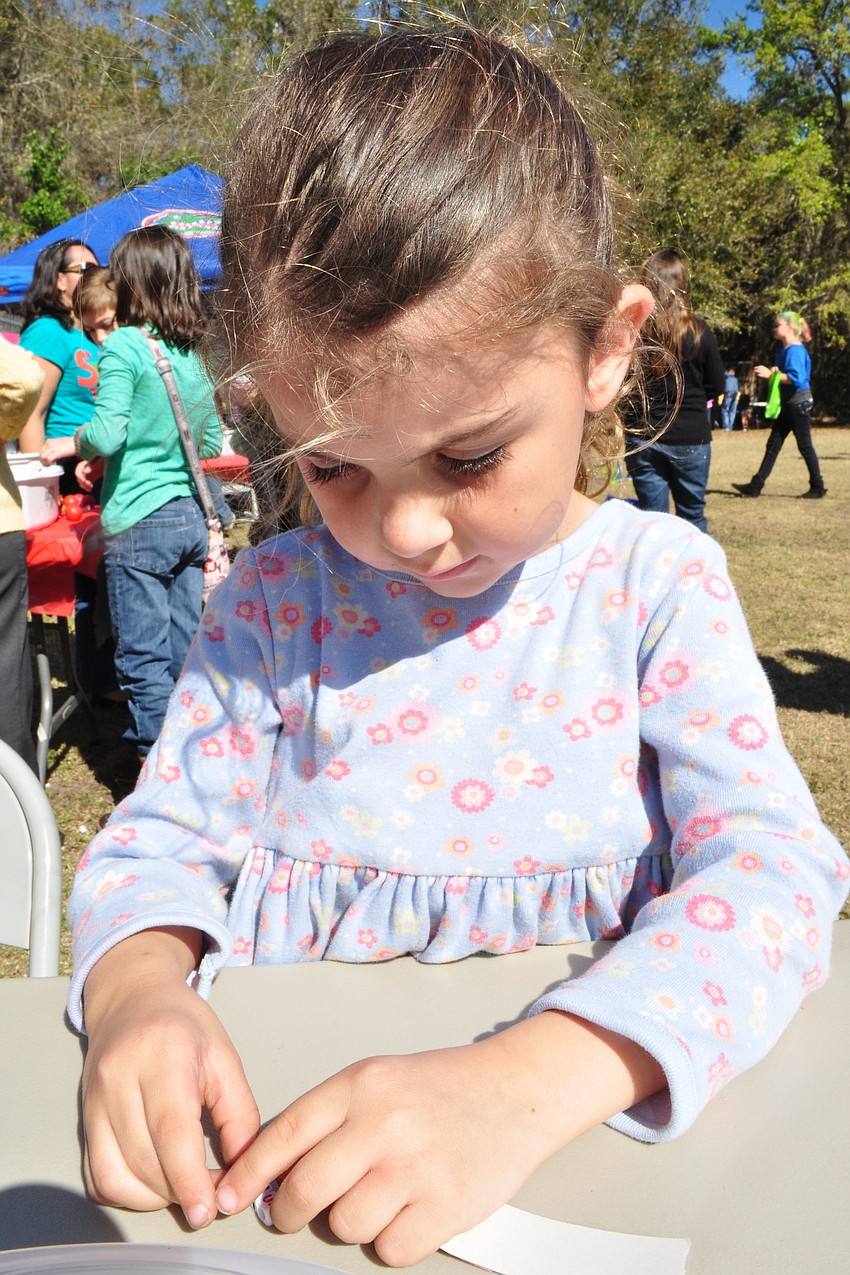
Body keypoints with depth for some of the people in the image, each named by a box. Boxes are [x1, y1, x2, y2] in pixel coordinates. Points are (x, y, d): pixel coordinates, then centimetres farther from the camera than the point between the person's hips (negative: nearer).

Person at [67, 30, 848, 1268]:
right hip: (279, 1145, 2)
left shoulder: (659, 584, -6)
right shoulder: (272, 603, 0)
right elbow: (155, 848, 3)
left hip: (577, 1129, 0)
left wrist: (524, 1084, -28)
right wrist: (138, 995, -19)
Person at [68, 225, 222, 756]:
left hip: (138, 521, -6)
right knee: (186, 655, 13)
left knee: (143, 662, 1)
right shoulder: (192, 354, 10)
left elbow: (107, 433, -18)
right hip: (192, 518, 7)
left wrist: (69, 444, 1)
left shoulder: (124, 346, -10)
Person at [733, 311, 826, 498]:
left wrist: (770, 374, -25)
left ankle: (818, 488, 8)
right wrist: (771, 372, -2)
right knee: (773, 444, 6)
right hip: (787, 404, 9)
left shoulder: (796, 350, -16)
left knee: (804, 446, -2)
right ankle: (756, 485, 7)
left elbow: (796, 378, -26)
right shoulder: (783, 350, 11)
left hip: (799, 403, -9)